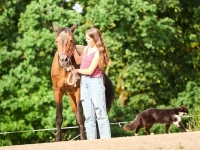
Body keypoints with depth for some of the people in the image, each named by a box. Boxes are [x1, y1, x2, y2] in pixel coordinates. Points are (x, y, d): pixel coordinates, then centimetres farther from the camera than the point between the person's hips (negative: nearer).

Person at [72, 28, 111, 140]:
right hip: (84, 82, 8)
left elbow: (90, 71, -16)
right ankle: (91, 140, 11)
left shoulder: (98, 52, -13)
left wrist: (77, 71, -3)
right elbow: (79, 60, 20)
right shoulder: (87, 48, 10)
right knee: (88, 116, 8)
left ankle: (106, 141, -5)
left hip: (95, 82, -8)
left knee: (101, 114, -6)